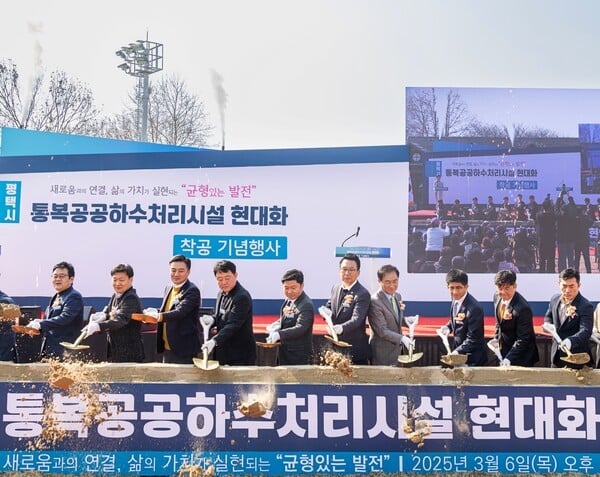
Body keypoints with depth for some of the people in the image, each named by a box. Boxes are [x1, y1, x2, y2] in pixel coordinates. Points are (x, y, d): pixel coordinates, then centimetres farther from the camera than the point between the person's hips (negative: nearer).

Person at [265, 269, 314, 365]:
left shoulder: (306, 305, -18)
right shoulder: (288, 301, 8)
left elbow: (300, 328, -29)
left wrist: (279, 334, -42)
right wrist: (274, 327, -1)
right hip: (284, 353, 8)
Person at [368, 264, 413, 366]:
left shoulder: (398, 296, 8)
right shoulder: (374, 301, -19)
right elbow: (382, 331, -22)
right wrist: (402, 338, -33)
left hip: (397, 351, 8)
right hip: (382, 355, -8)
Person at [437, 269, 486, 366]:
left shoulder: (474, 308, -26)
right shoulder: (456, 299, -2)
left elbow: (472, 339, -23)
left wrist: (457, 352, -33)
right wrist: (448, 327, -2)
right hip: (460, 355, 8)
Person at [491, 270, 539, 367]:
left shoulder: (523, 308, -27)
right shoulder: (497, 297, -4)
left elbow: (523, 340, -25)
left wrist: (509, 358, -31)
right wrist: (496, 338, 5)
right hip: (503, 351, 7)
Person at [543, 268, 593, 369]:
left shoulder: (586, 306, -19)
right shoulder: (555, 299, 2)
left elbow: (585, 331, -28)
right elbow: (548, 317, 18)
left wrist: (571, 341, -47)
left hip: (575, 357, -6)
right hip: (556, 354, 6)